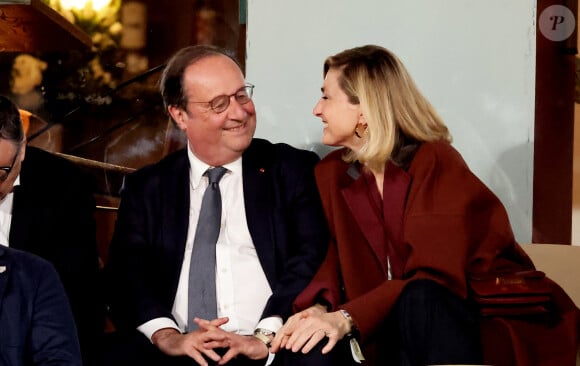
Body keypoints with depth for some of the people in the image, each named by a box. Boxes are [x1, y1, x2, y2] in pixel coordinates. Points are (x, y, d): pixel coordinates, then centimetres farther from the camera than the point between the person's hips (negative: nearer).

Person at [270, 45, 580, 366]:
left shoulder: (435, 163, -13)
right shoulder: (331, 174, 7)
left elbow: (437, 276, -22)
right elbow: (339, 258, 3)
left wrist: (347, 318, -32)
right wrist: (318, 307, -21)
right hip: (394, 333, 4)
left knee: (419, 300, -37)